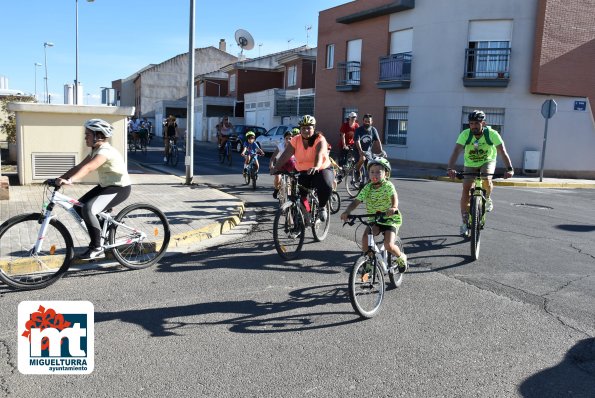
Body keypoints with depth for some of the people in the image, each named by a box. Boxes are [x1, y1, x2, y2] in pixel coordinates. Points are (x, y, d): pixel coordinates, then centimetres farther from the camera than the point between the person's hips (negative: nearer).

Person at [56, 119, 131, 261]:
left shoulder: (105, 150, -22)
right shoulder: (96, 150, 8)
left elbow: (88, 168, -38)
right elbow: (78, 167, 4)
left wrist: (70, 180, -49)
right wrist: (60, 178, -6)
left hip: (120, 188, -10)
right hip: (105, 185, 10)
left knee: (88, 209, -25)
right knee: (78, 207, 4)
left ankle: (97, 248, -11)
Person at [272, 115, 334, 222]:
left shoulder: (319, 139, -13)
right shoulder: (295, 140, -3)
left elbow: (319, 154, -33)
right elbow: (285, 155, -14)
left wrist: (316, 167, -53)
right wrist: (276, 168, -29)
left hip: (322, 170, -3)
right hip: (304, 173, 4)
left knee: (326, 187, -32)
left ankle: (322, 207, -2)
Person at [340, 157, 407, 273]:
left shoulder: (388, 186, -14)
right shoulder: (367, 188, -4)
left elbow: (394, 197, -33)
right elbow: (356, 201, -11)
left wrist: (394, 208, -56)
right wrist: (347, 212, -31)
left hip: (390, 219, -4)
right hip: (374, 219, 4)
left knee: (388, 245, -19)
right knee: (365, 238, -22)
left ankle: (401, 258, 14)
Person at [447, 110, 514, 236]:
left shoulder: (492, 134, -26)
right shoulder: (465, 134, -25)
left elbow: (503, 152, -32)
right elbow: (456, 152, -35)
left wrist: (509, 169, -46)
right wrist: (450, 169, -51)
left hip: (487, 162, -1)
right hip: (470, 164, 1)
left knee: (486, 180, -31)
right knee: (466, 189, -12)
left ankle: (487, 199, 4)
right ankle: (465, 222, -1)